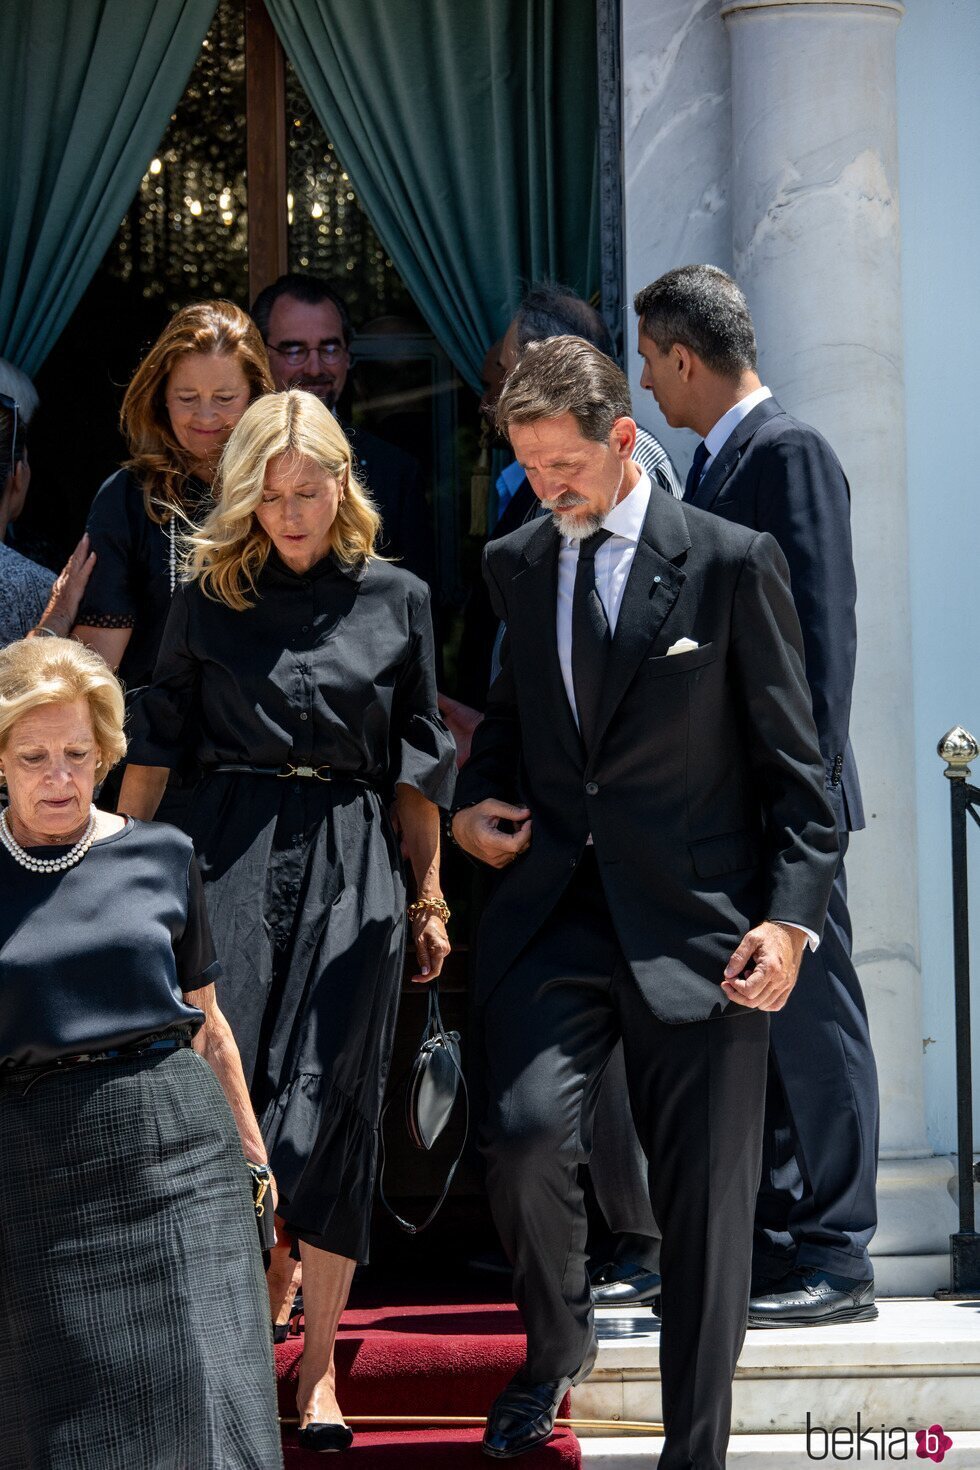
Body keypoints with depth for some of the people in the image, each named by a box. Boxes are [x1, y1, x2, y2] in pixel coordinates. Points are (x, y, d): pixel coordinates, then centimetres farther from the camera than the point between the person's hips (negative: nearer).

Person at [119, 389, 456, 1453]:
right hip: (231, 849, 0)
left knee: (329, 1108, -2)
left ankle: (318, 1364, 3)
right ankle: (252, 1295, 12)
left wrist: (430, 894, 10)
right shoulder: (210, 598, 5)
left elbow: (415, 764, 10)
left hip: (352, 864, 0)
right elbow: (157, 744, 10)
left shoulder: (395, 599, 6)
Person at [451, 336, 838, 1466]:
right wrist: (474, 799, 9)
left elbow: (792, 762, -1)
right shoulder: (516, 565, 12)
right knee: (526, 1133, -18)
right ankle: (556, 1343, 11)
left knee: (703, 1200, 1)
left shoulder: (732, 563, -2)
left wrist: (791, 916, -10)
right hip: (554, 902, 3)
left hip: (696, 918, -3)